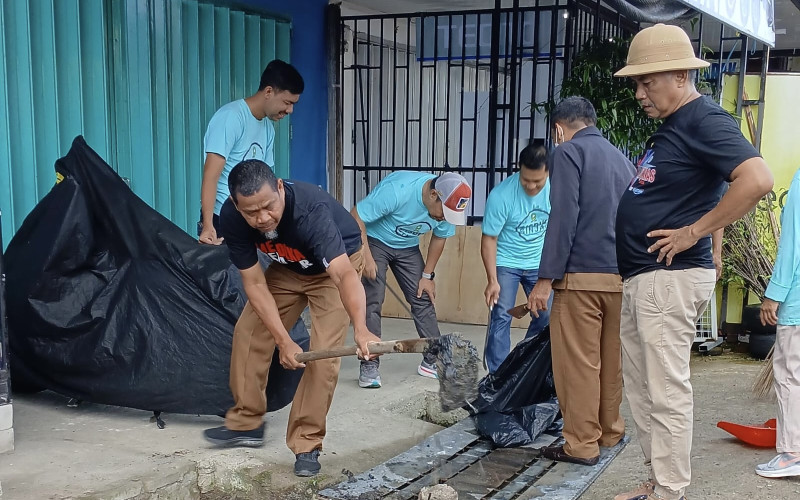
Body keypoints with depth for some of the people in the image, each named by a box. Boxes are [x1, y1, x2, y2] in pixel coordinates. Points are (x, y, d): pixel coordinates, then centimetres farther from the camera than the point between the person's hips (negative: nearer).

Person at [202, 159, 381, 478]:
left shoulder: (311, 210, -42)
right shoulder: (231, 218, -27)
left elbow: (343, 274, -53)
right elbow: (255, 283, -22)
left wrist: (360, 329, -70)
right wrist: (283, 341, -31)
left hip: (337, 263, -4)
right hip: (287, 268, 5)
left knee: (324, 350, -16)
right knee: (248, 333, 0)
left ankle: (307, 444, -3)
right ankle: (246, 424, 18)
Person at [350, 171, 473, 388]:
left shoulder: (447, 205, -17)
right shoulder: (397, 190, -35)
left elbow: (439, 238, 2)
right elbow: (355, 217, -28)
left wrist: (427, 275, 1)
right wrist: (366, 257, -29)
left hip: (407, 247, 5)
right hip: (374, 241, -5)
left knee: (423, 299, 0)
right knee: (372, 302, -12)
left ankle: (433, 361, 8)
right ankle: (369, 365, -5)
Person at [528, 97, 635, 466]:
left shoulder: (568, 152, -3)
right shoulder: (621, 158, 18)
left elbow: (564, 218, -14)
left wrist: (546, 279, -13)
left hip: (582, 275, -7)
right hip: (622, 276, 7)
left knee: (578, 363, 0)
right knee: (612, 359, 16)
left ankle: (581, 445, 6)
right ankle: (610, 432, 27)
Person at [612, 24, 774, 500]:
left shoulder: (705, 120, -13)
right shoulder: (670, 126, 17)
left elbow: (758, 179, -27)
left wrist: (694, 232, -21)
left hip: (671, 277, -10)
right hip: (641, 278, 10)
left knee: (667, 393, -4)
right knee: (641, 388, 16)